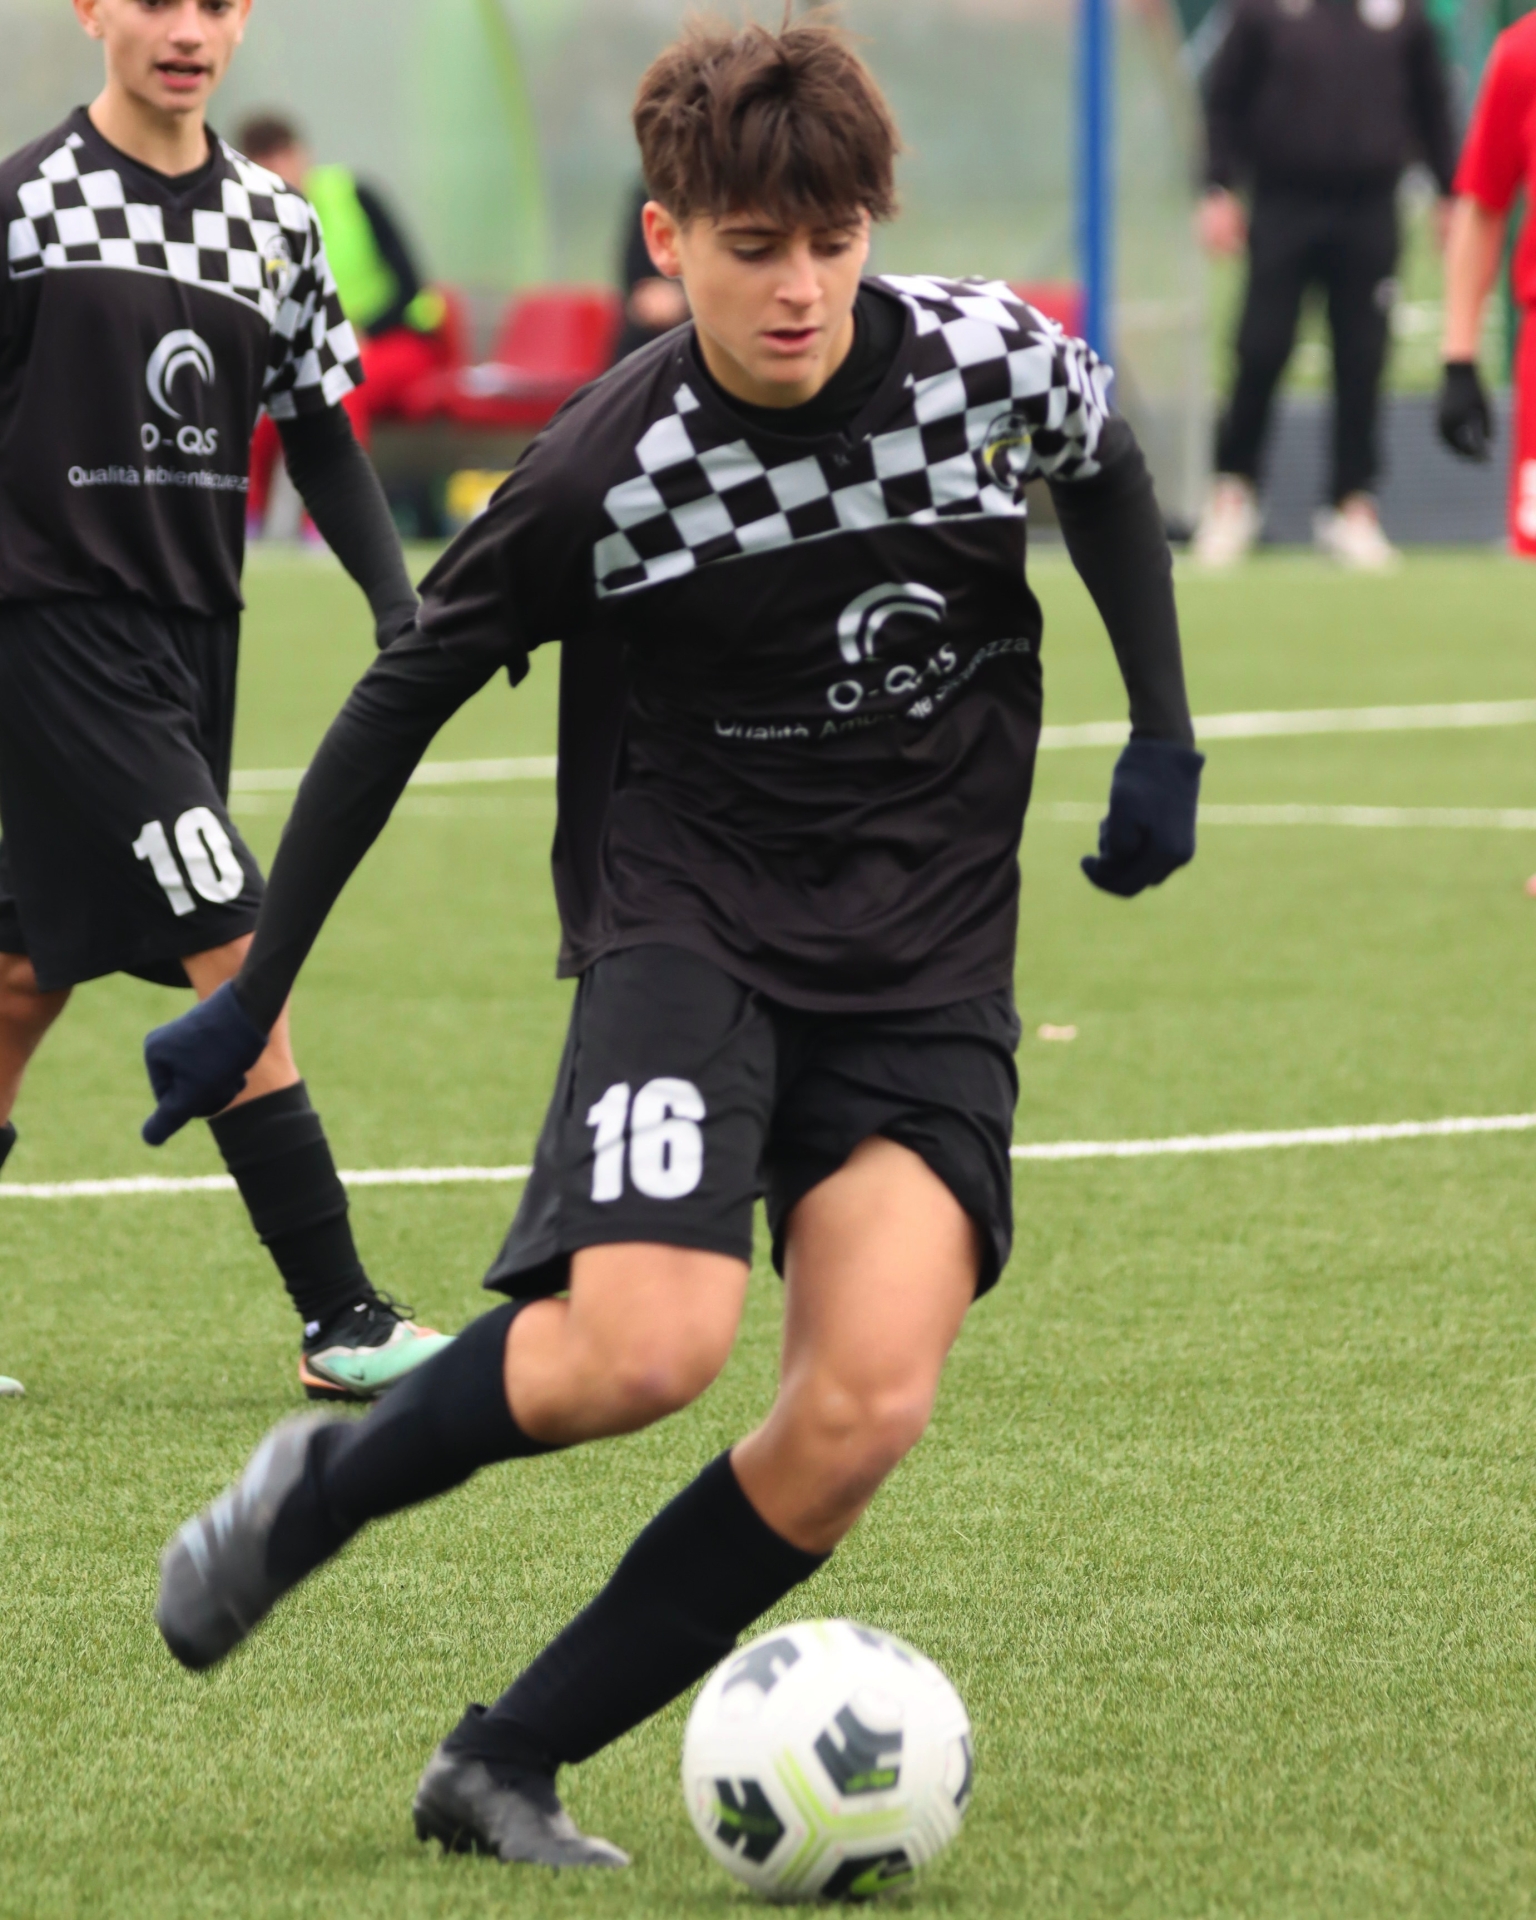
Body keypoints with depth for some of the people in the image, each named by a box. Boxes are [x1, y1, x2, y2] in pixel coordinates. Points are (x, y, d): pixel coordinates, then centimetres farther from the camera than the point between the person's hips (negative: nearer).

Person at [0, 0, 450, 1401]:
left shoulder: (274, 223, 9)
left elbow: (322, 437, 14)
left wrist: (402, 609, 2)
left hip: (193, 636, 6)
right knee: (234, 951, -12)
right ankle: (340, 1321, -10)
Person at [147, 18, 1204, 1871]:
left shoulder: (1001, 363, -7)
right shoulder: (601, 476, -14)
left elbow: (1108, 476, 18)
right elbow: (403, 697, -1)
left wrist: (1163, 742, 14)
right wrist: (250, 993, 3)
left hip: (929, 967, 3)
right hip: (690, 927, -3)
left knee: (866, 1408, -15)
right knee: (644, 1348, -26)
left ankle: (507, 1764, -2)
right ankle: (316, 1490, 5)